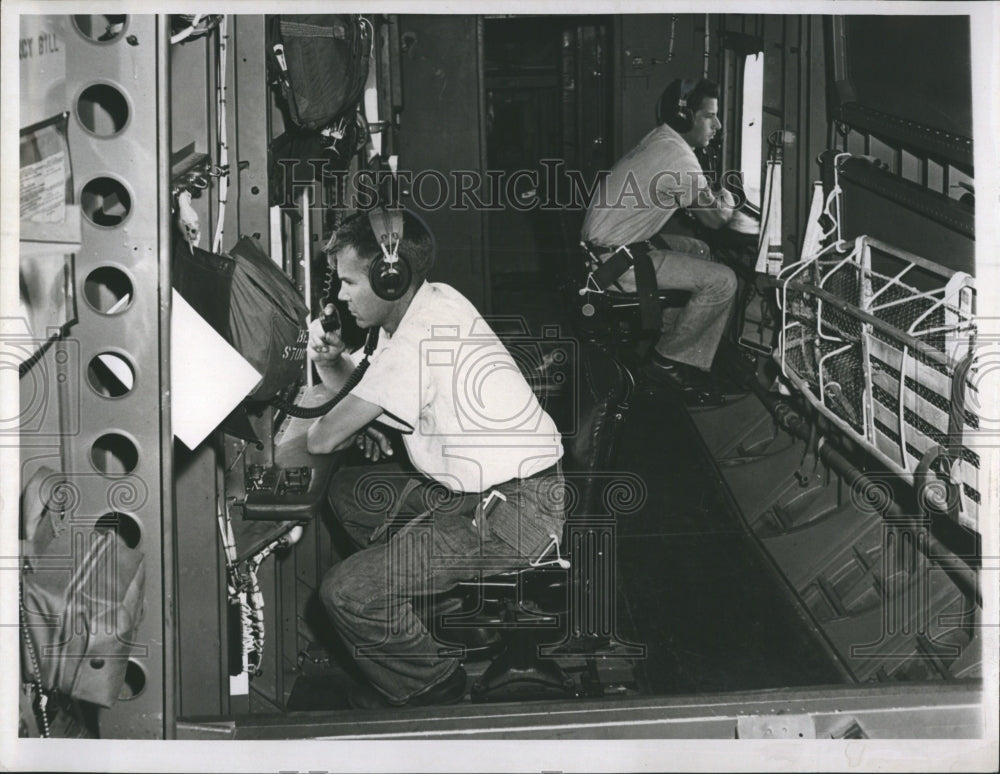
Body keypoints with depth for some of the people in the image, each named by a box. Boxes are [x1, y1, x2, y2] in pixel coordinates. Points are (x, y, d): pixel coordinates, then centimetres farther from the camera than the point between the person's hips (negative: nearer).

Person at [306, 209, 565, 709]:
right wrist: (330, 359, -2)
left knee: (345, 592, -15)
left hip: (515, 515, -10)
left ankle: (431, 687, 9)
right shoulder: (428, 303, 6)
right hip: (476, 487, 11)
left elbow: (324, 439, -17)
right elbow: (358, 389, 18)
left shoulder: (415, 341, -24)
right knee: (349, 490, 20)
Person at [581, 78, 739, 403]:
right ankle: (671, 358, 0)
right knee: (722, 281, -13)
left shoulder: (660, 140, 11)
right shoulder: (678, 157, -20)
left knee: (700, 250, 25)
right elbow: (717, 218, -12)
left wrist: (715, 198, 8)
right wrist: (726, 201, 8)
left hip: (604, 241, 10)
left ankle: (667, 334, 24)